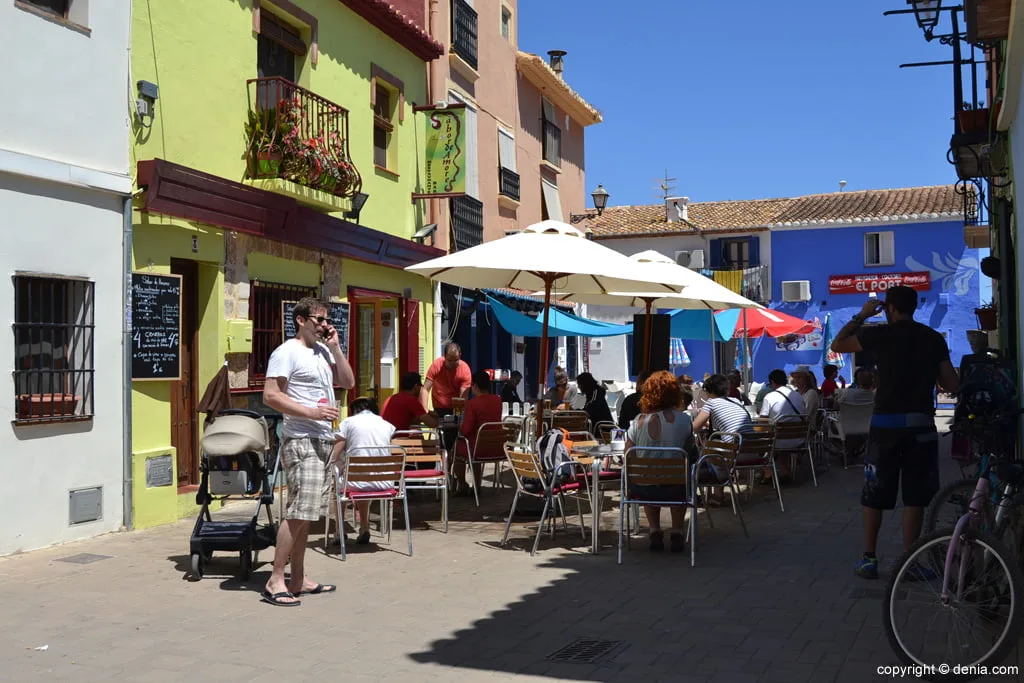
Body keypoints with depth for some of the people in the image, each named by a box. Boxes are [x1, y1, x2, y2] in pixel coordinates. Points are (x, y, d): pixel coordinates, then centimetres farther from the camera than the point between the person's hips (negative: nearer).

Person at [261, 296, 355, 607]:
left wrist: (335, 347, 8)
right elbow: (271, 396, -16)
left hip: (324, 440, 9)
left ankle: (298, 579, 16)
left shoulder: (323, 351, 18)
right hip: (301, 441, -9)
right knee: (299, 511, -13)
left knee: (306, 512, 11)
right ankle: (275, 581, -6)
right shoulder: (287, 352, -9)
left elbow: (348, 382, 16)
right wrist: (312, 412, -21)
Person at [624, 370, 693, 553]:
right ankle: (676, 533, 30)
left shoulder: (640, 421, -10)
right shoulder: (684, 420, -11)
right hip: (674, 487, 0)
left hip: (642, 488, 1)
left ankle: (655, 532, 31)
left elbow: (627, 455, -2)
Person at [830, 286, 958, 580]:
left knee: (874, 495, 7)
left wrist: (861, 316, 15)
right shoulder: (934, 338, 5)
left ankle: (869, 559, 11)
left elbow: (837, 345, 8)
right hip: (921, 424, 2)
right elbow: (951, 384, 5)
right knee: (914, 495, 7)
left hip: (886, 423, -2)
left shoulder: (881, 334, -4)